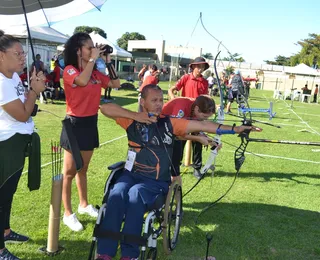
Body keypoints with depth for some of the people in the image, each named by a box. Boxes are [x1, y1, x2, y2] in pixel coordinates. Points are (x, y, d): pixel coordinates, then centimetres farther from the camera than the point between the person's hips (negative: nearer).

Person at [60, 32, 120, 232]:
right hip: (75, 124, -7)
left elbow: (116, 84, 8)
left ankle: (84, 205, 35)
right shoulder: (69, 70, -12)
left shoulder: (95, 72, 7)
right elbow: (82, 81, -34)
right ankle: (68, 214, 14)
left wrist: (108, 62, 2)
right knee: (69, 171, 3)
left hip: (91, 123, 7)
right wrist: (93, 59, -23)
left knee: (83, 168, 20)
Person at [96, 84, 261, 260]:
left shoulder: (169, 123, 4)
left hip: (156, 181, -1)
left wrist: (235, 129, -6)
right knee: (116, 193, -30)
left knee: (136, 193, -32)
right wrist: (135, 116, -12)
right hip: (131, 174, 1)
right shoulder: (132, 121, 5)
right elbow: (105, 108, -3)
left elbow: (201, 125, -2)